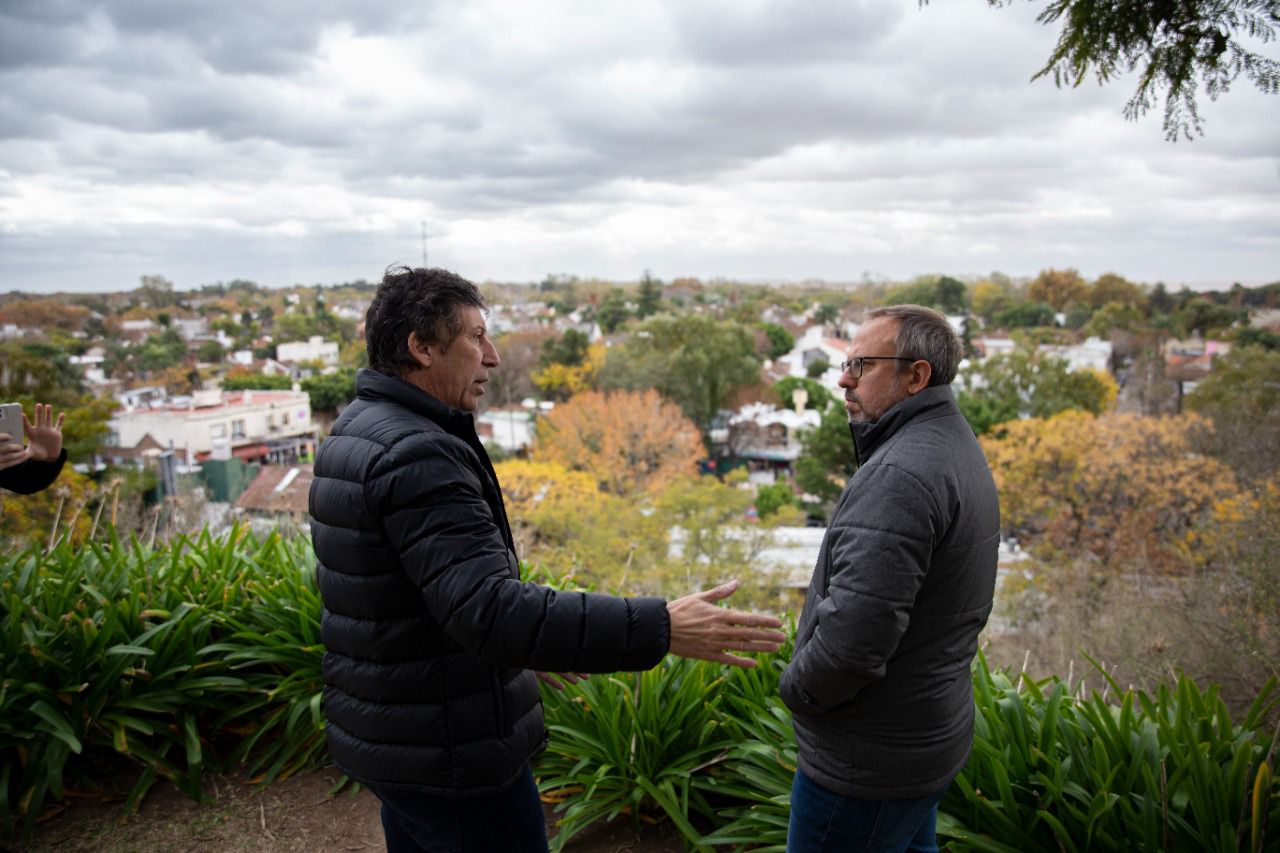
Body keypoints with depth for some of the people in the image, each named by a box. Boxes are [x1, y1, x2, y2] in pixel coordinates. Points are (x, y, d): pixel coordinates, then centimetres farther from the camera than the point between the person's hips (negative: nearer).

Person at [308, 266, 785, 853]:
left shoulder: (353, 433, 8)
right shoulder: (416, 453, -25)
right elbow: (489, 610, -35)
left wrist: (523, 645, 17)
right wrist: (659, 630, -36)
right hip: (449, 754, -10)